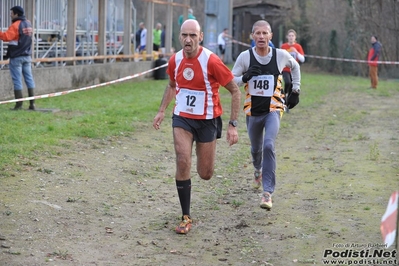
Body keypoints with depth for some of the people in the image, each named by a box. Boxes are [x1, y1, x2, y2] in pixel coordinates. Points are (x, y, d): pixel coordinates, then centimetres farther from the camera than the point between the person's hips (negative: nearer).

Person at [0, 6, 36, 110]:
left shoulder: (15, 25, -14)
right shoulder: (28, 23, 11)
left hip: (16, 57, -7)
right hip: (27, 56, 7)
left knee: (17, 80, -2)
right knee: (29, 78, 7)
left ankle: (19, 104, -2)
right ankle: (32, 103, 6)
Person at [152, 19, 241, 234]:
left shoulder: (211, 61, -20)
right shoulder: (175, 60, -5)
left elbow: (235, 91, -13)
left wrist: (233, 125, -16)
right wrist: (161, 111, 11)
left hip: (207, 120, -2)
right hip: (182, 119, 3)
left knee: (205, 175, 6)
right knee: (182, 162, -16)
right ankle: (186, 217, -4)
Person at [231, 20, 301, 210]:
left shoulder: (281, 55, -6)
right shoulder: (245, 57, -8)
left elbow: (295, 66, 17)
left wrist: (296, 88, 17)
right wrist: (245, 77, -23)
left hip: (273, 110, -2)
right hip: (253, 111, 2)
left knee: (268, 146, -24)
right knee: (256, 148, 19)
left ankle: (267, 192, -21)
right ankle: (258, 171, 56)